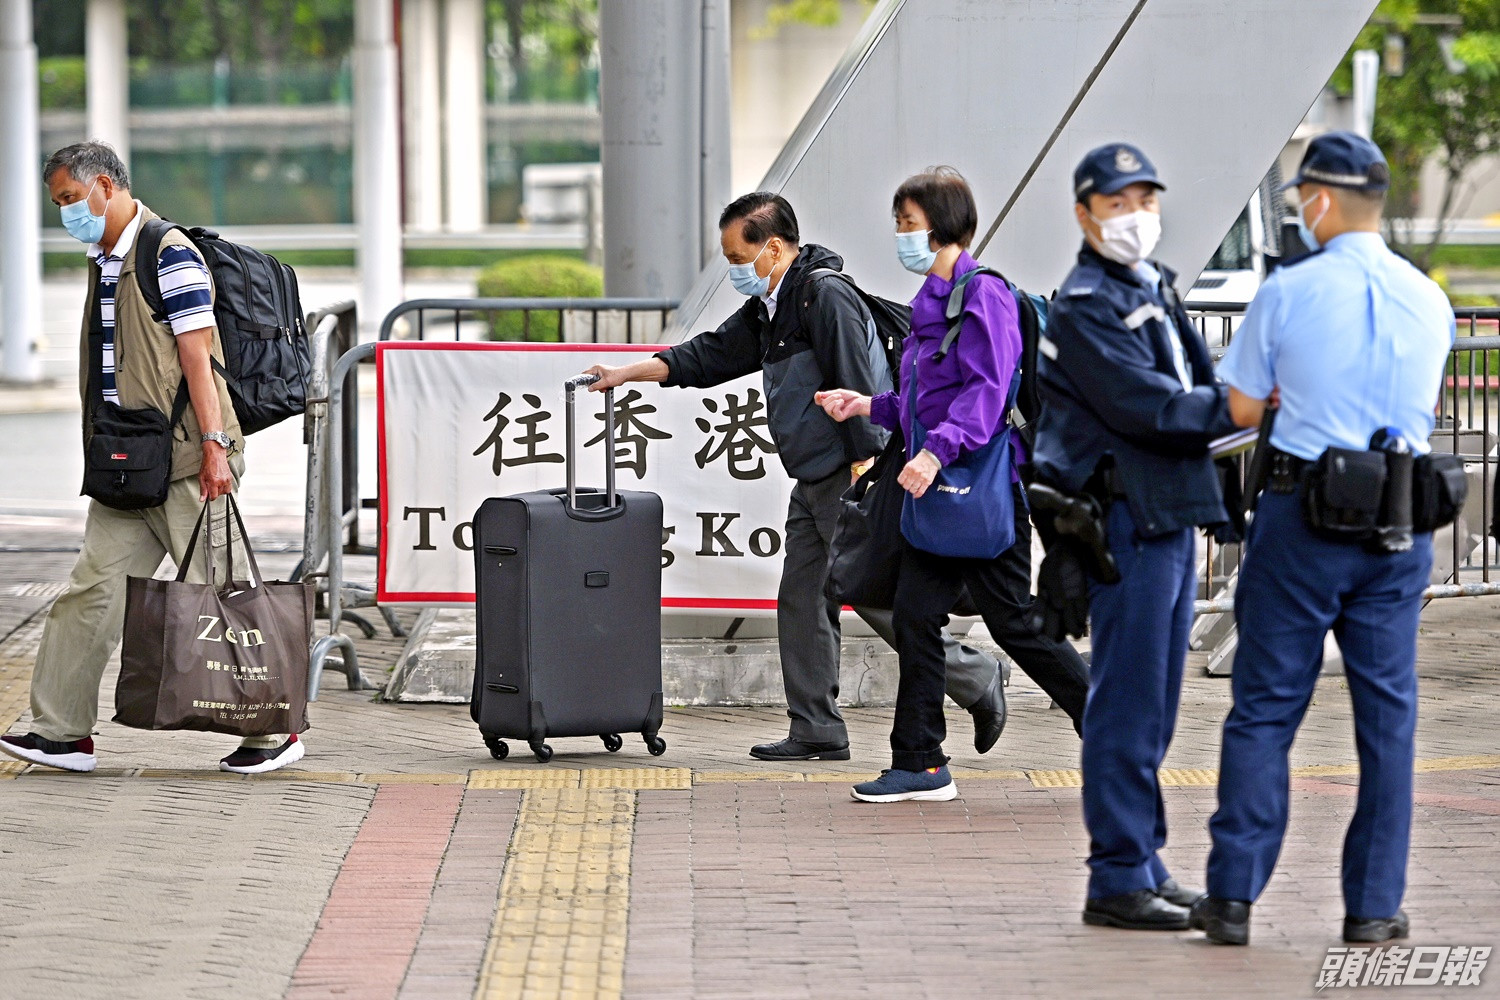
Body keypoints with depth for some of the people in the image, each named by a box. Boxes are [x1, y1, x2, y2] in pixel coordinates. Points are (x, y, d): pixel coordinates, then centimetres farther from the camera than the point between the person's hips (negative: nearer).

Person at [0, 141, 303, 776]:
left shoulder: (168, 253, -10)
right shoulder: (103, 262, 16)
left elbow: (196, 356, -16)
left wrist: (214, 445, -21)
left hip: (185, 461, -8)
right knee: (92, 589, 4)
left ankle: (274, 734, 5)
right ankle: (63, 732, 7)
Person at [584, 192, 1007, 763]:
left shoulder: (826, 296, -14)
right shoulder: (768, 309, 16)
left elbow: (857, 386, -20)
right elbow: (707, 356, 24)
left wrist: (864, 468, -23)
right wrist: (627, 375, 21)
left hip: (854, 476, -10)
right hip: (815, 481, 10)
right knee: (803, 599, 6)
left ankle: (976, 680, 3)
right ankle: (816, 731, 8)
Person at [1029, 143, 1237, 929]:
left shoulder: (1154, 289, 20)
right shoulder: (1085, 306, -10)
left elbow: (1193, 388, 21)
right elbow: (1145, 405, -19)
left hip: (1170, 521, 10)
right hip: (1127, 524, -10)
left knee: (1151, 709, 13)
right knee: (1128, 706, -8)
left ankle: (1145, 866, 19)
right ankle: (1119, 882, -6)